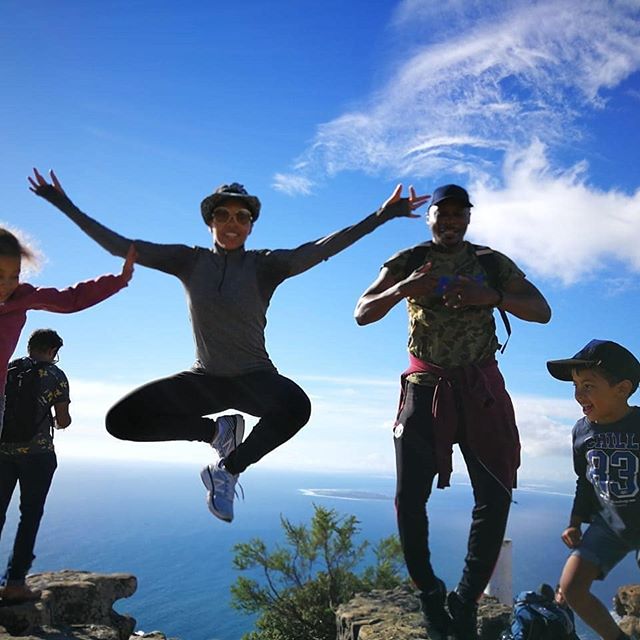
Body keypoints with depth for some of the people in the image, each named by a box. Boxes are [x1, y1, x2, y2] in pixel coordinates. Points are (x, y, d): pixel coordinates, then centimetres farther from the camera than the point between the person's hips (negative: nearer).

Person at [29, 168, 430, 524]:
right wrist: (65, 206, -6)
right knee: (121, 420, -12)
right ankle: (217, 429, 10)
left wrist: (382, 216, -33)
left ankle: (229, 468, -6)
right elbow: (120, 246, -2)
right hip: (205, 378, 3)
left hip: (254, 377, -2)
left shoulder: (265, 265, -8)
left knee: (295, 406, -37)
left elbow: (317, 251, -23)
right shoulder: (190, 261, -1)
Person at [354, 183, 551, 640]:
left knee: (495, 494, -4)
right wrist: (403, 289, -22)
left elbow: (542, 311, -1)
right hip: (426, 386, -1)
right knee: (410, 497, -6)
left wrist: (492, 296, -20)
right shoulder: (409, 261, 3)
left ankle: (466, 601, 11)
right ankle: (429, 592, 16)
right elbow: (362, 314, -2)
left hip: (481, 387, 1)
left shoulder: (492, 263, 6)